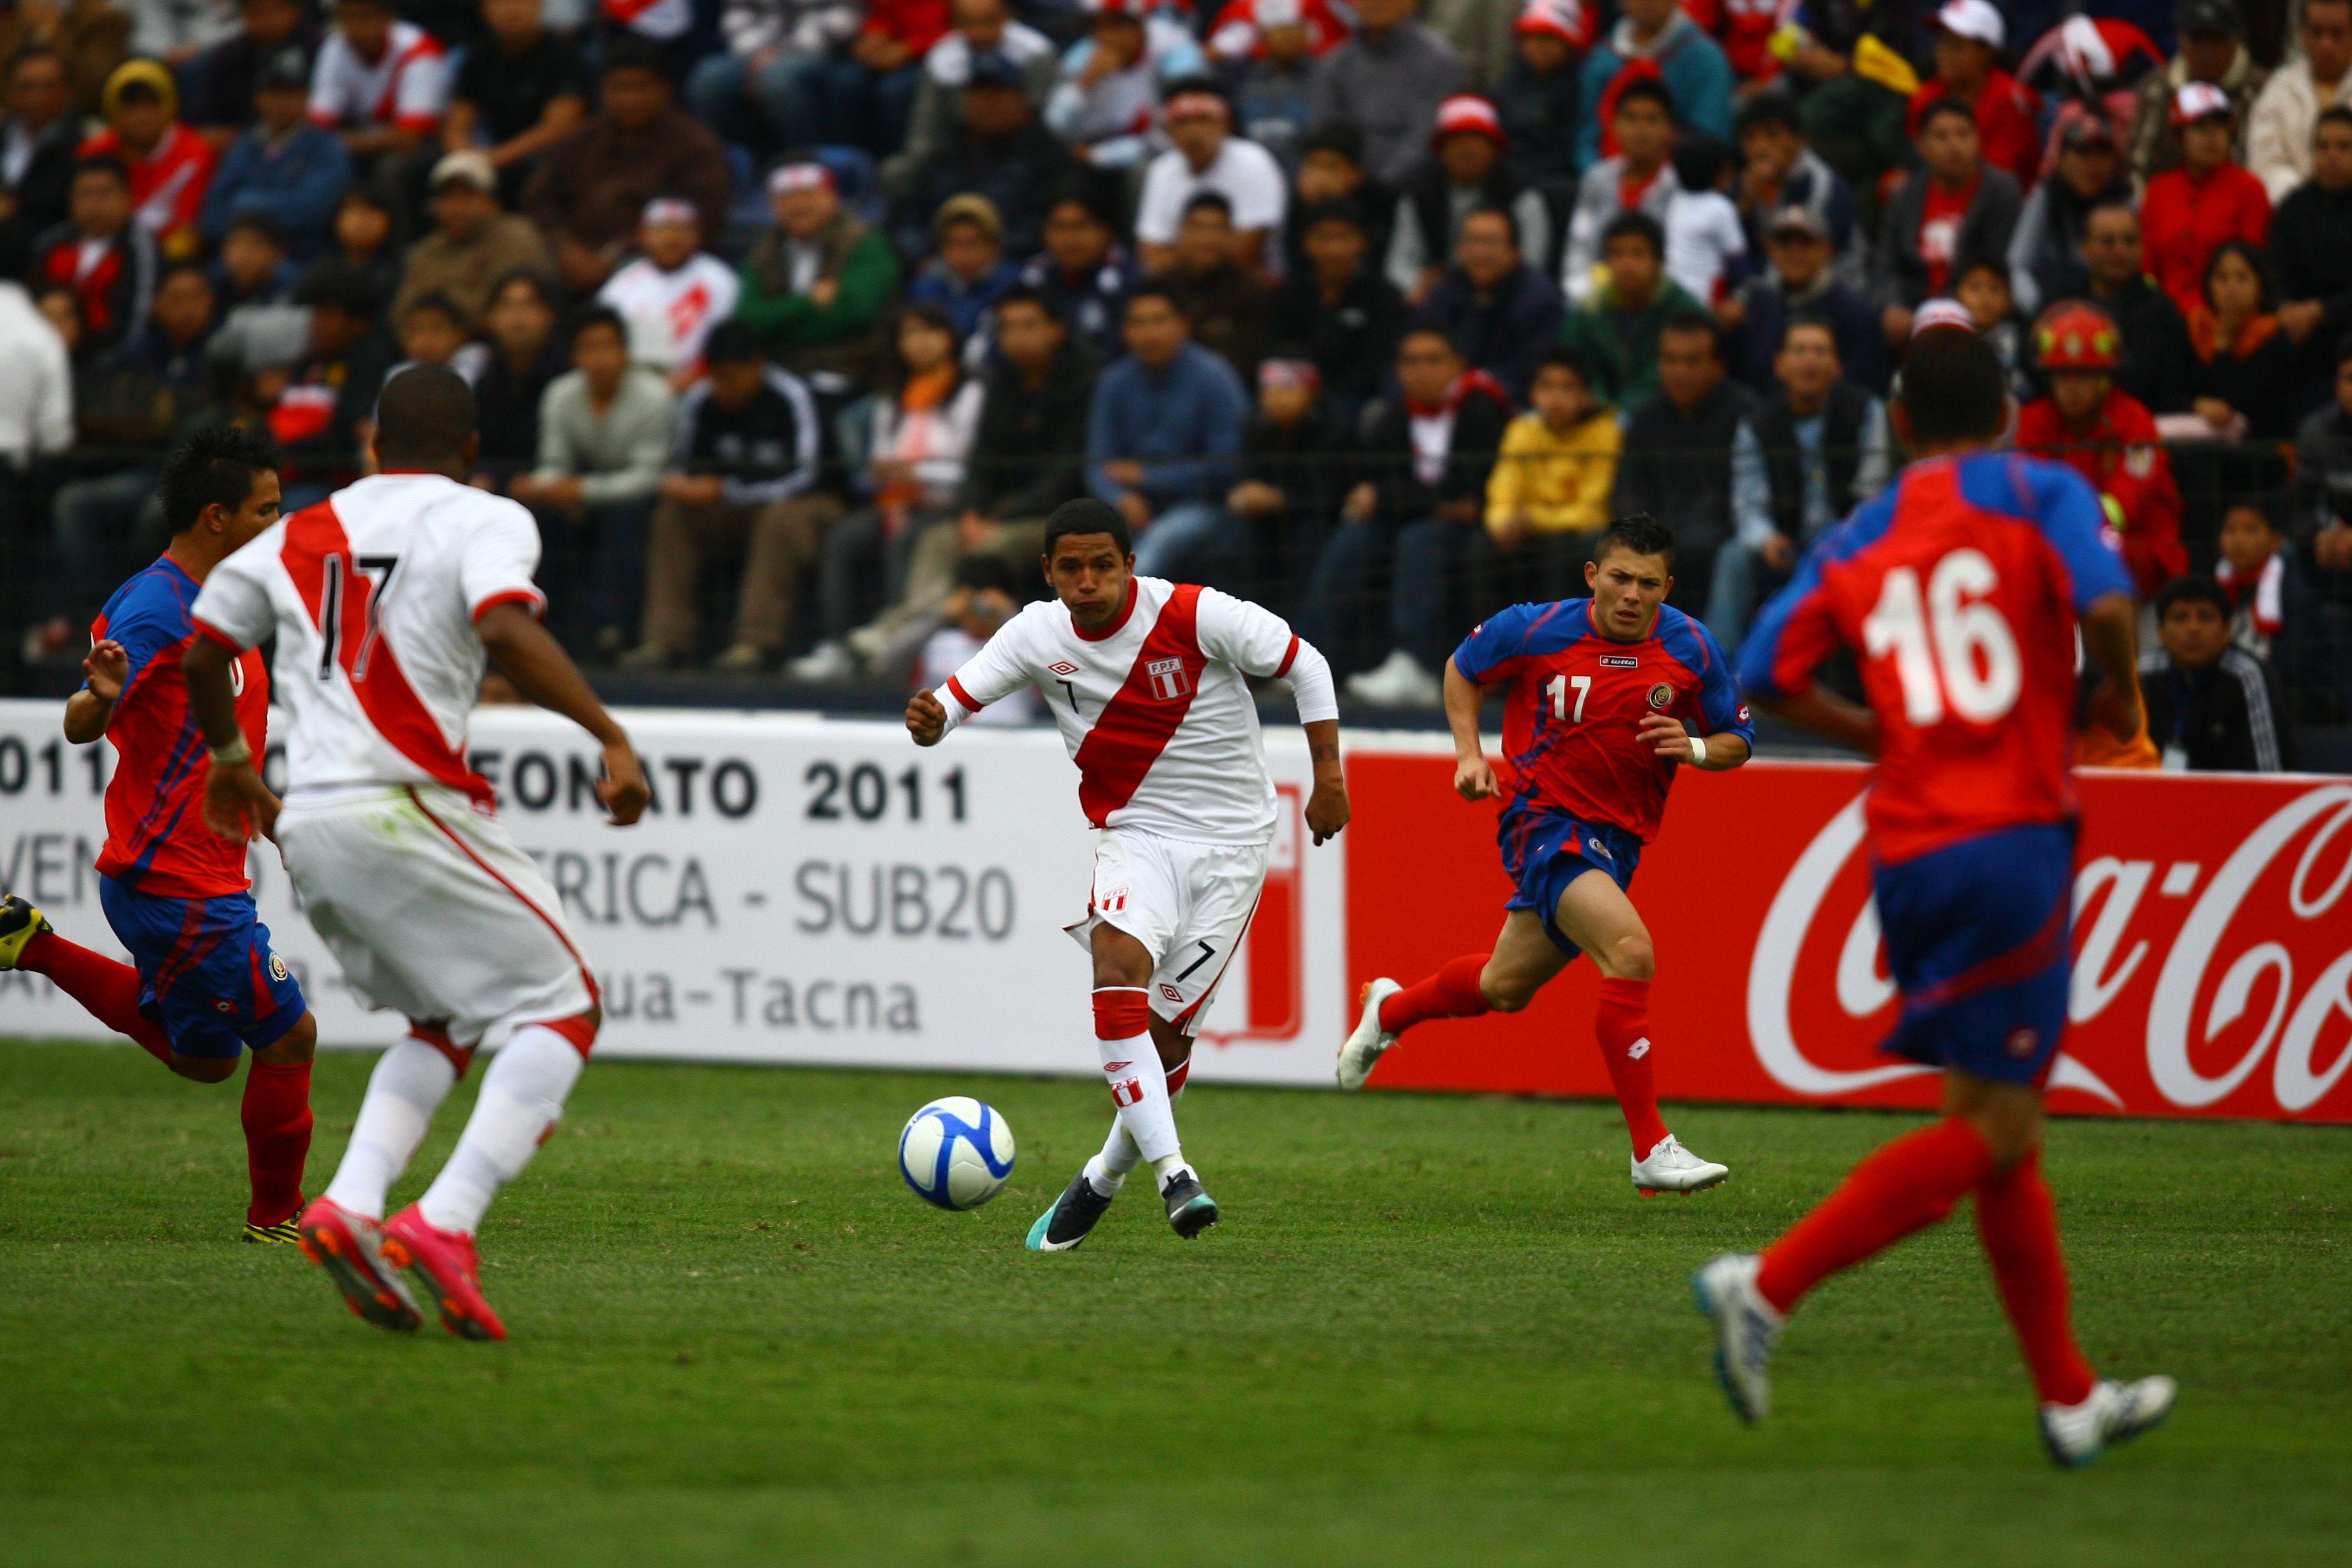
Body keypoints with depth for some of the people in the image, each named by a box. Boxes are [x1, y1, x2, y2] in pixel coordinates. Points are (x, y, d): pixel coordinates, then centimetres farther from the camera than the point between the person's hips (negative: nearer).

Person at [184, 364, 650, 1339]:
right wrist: (611, 738, -19)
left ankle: (350, 1207, -3)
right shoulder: (483, 520, 2)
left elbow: (199, 654, 27)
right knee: (562, 1006, 0)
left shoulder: (299, 536, 19)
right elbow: (506, 631, -18)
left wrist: (229, 761, 44)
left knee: (442, 1026, 21)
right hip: (409, 807, -7)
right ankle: (444, 1226, -19)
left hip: (308, 828, 7)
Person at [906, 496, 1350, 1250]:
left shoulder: (1198, 616, -16)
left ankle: (1104, 1178, 19)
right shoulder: (1038, 635, -5)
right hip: (1136, 834, 2)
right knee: (1118, 969, -28)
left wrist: (1328, 775, -7)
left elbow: (1306, 666, -5)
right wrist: (928, 722, -31)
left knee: (1168, 1030, -5)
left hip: (1232, 844, -2)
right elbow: (954, 700, -7)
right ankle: (1171, 1170, -32)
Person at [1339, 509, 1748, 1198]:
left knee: (1505, 988, 18)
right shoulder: (1539, 629, -11)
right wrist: (1470, 753, -3)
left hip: (1616, 838, 5)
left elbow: (1737, 741, 5)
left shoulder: (1691, 648, -5)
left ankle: (1391, 1009, 51)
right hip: (1543, 818, -5)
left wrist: (1695, 747, -17)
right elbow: (1463, 670, 9)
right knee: (1629, 949, -28)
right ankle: (1650, 1149, -25)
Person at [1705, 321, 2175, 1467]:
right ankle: (1767, 1285, -18)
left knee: (1997, 1127, 13)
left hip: (1905, 848, 6)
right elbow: (2106, 605, -18)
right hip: (2011, 841, -6)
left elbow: (1764, 674, 1)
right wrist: (2117, 693, 4)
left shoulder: (1853, 544, 11)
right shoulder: (2040, 496, 0)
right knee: (1990, 1135, -4)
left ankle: (2071, 1397, 19)